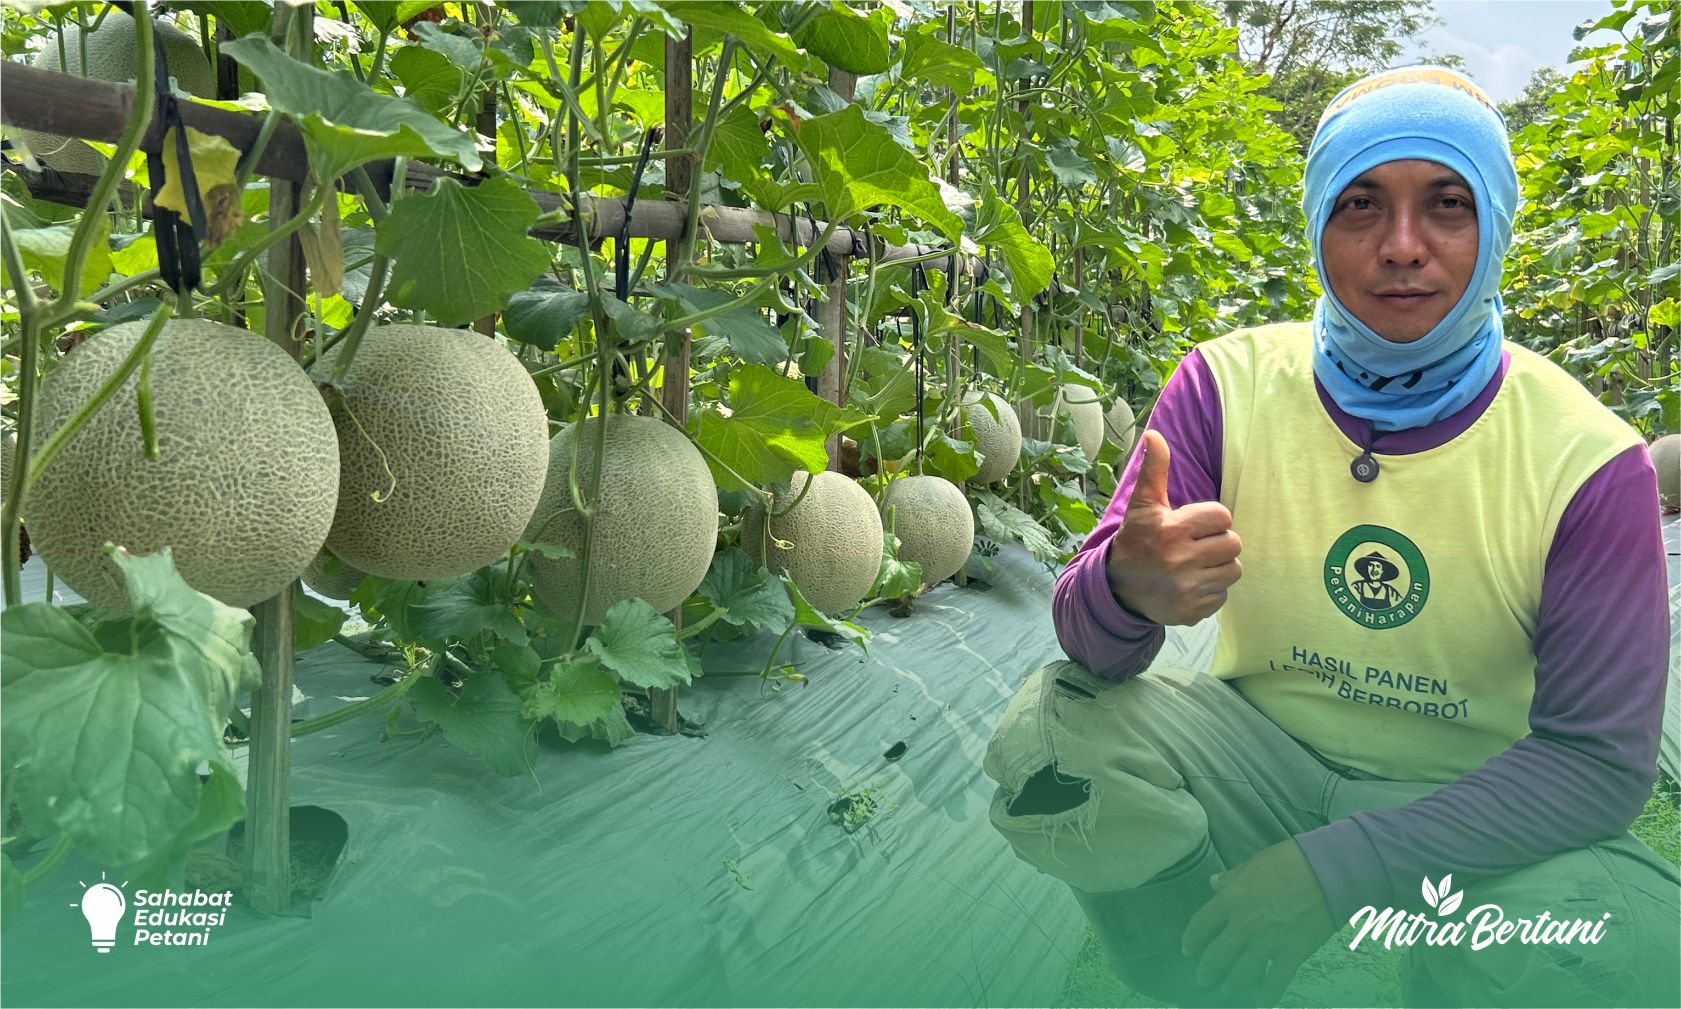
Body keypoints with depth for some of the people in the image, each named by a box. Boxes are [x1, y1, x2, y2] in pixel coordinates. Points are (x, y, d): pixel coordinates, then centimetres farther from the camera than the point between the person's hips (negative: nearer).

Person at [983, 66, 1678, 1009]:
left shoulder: (1590, 461, -13)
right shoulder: (1230, 384, -9)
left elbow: (1599, 754, -14)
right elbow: (1087, 646, -15)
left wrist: (1335, 866, -26)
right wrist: (1124, 589, -43)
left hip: (1464, 807, 0)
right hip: (1261, 756, 1)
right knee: (1055, 725, -25)